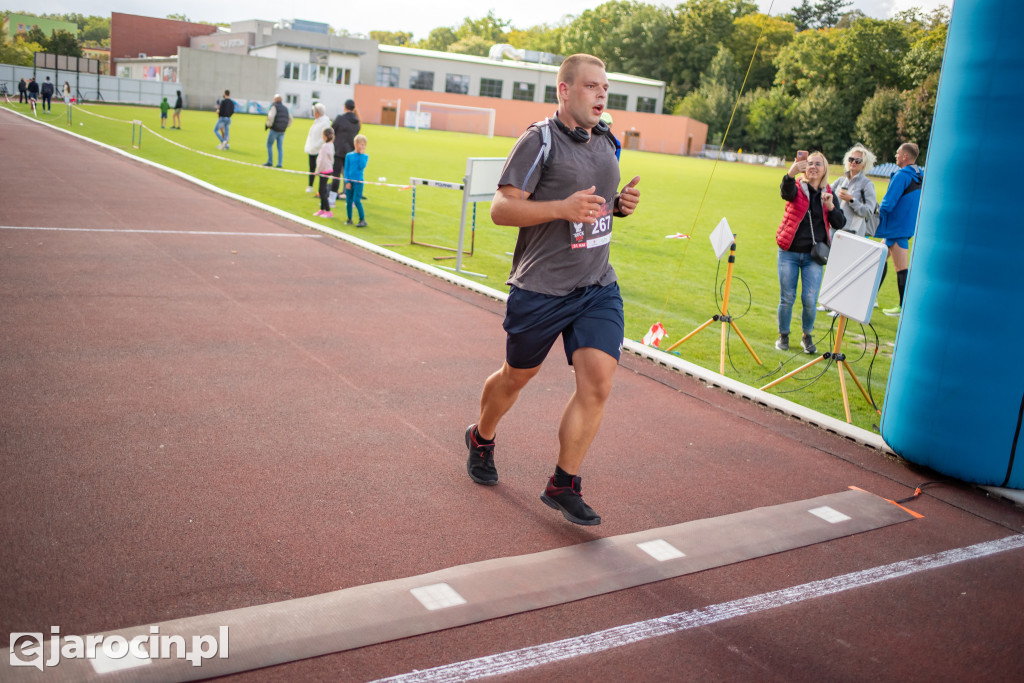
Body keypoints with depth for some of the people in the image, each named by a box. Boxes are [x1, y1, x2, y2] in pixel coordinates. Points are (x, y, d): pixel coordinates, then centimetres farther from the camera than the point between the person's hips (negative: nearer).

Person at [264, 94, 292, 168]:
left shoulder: (274, 107, -8)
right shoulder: (285, 108, 13)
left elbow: (271, 117, -21)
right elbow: (290, 119, 16)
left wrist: (268, 125, -8)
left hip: (274, 129, -6)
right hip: (282, 131, 6)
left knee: (269, 145, 6)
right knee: (280, 147, 6)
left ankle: (270, 162, 3)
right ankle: (279, 164, -1)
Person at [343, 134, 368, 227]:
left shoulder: (365, 156, 1)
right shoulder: (349, 155, 4)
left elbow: (362, 167, -16)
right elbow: (346, 169, 5)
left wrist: (361, 154, -13)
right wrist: (347, 181, -3)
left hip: (358, 181, -2)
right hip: (349, 181, 3)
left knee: (356, 200, -11)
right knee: (348, 201, 5)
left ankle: (362, 220, -3)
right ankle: (349, 219, 20)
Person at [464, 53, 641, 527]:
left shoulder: (605, 141, 11)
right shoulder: (540, 141, -11)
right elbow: (501, 208, -14)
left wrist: (620, 205, 3)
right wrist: (563, 207, -26)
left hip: (598, 287, 5)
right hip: (540, 288, -5)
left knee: (598, 382, -10)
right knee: (516, 377, 13)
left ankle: (563, 485, 5)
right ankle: (481, 438, 44)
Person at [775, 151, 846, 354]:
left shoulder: (828, 194, 8)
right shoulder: (797, 188, -1)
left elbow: (839, 224, 3)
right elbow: (786, 191, -28)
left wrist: (830, 206, -16)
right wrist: (792, 172, -49)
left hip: (813, 255, 2)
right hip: (789, 252, -2)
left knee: (810, 300, -5)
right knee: (787, 298, 2)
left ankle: (807, 336, 18)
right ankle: (783, 336, 22)